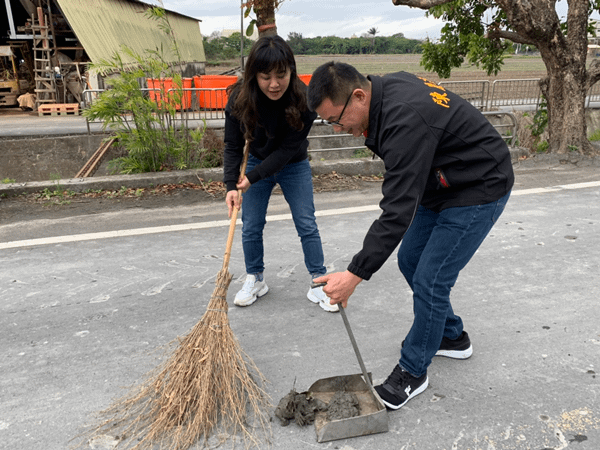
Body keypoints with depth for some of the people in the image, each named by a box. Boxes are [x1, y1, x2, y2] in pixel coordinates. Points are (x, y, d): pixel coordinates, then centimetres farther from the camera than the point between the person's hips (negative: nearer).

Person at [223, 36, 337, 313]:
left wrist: (252, 177, -29)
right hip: (258, 162, 2)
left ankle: (318, 283, 11)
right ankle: (255, 280, 24)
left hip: (294, 166, -2)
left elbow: (288, 148, -26)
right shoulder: (239, 99, -22)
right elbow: (233, 146, -17)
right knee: (251, 227, 4)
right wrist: (231, 185, -29)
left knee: (307, 225, -1)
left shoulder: (304, 99, -28)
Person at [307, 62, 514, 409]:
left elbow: (398, 210, -36)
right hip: (441, 183, 10)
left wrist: (355, 275, -33)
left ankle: (413, 372, 12)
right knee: (410, 261, 13)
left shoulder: (406, 120, -34)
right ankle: (452, 337, 33)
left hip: (479, 191, -10)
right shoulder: (385, 89, -5)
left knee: (429, 280, -9)